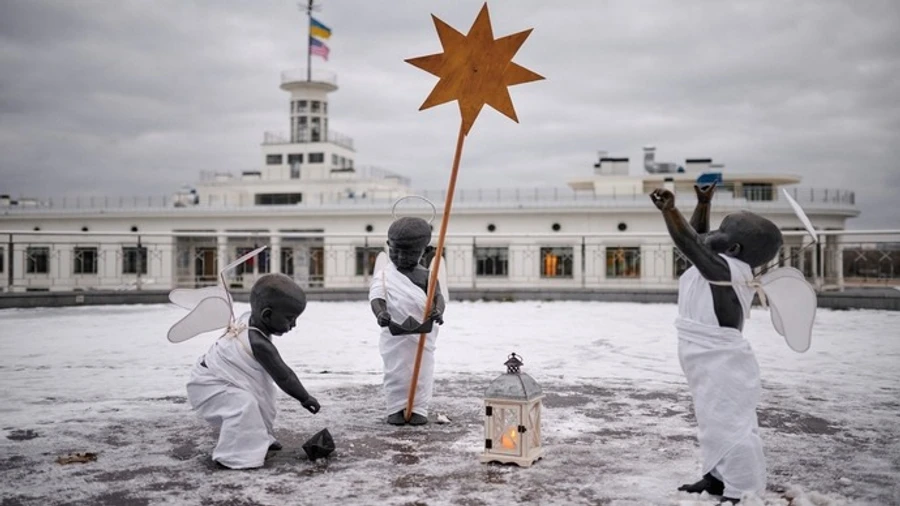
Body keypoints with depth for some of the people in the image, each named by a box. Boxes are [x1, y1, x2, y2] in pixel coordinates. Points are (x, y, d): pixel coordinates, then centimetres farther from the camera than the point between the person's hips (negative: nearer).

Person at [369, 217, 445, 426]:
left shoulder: (426, 275, 5)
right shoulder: (383, 274, 0)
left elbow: (438, 295, -6)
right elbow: (376, 297, -13)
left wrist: (438, 310, -29)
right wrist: (380, 313, -35)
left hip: (423, 333, 1)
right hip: (395, 334, -1)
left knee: (423, 373, 6)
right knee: (395, 373, 5)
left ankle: (418, 410, 16)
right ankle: (396, 410, 17)